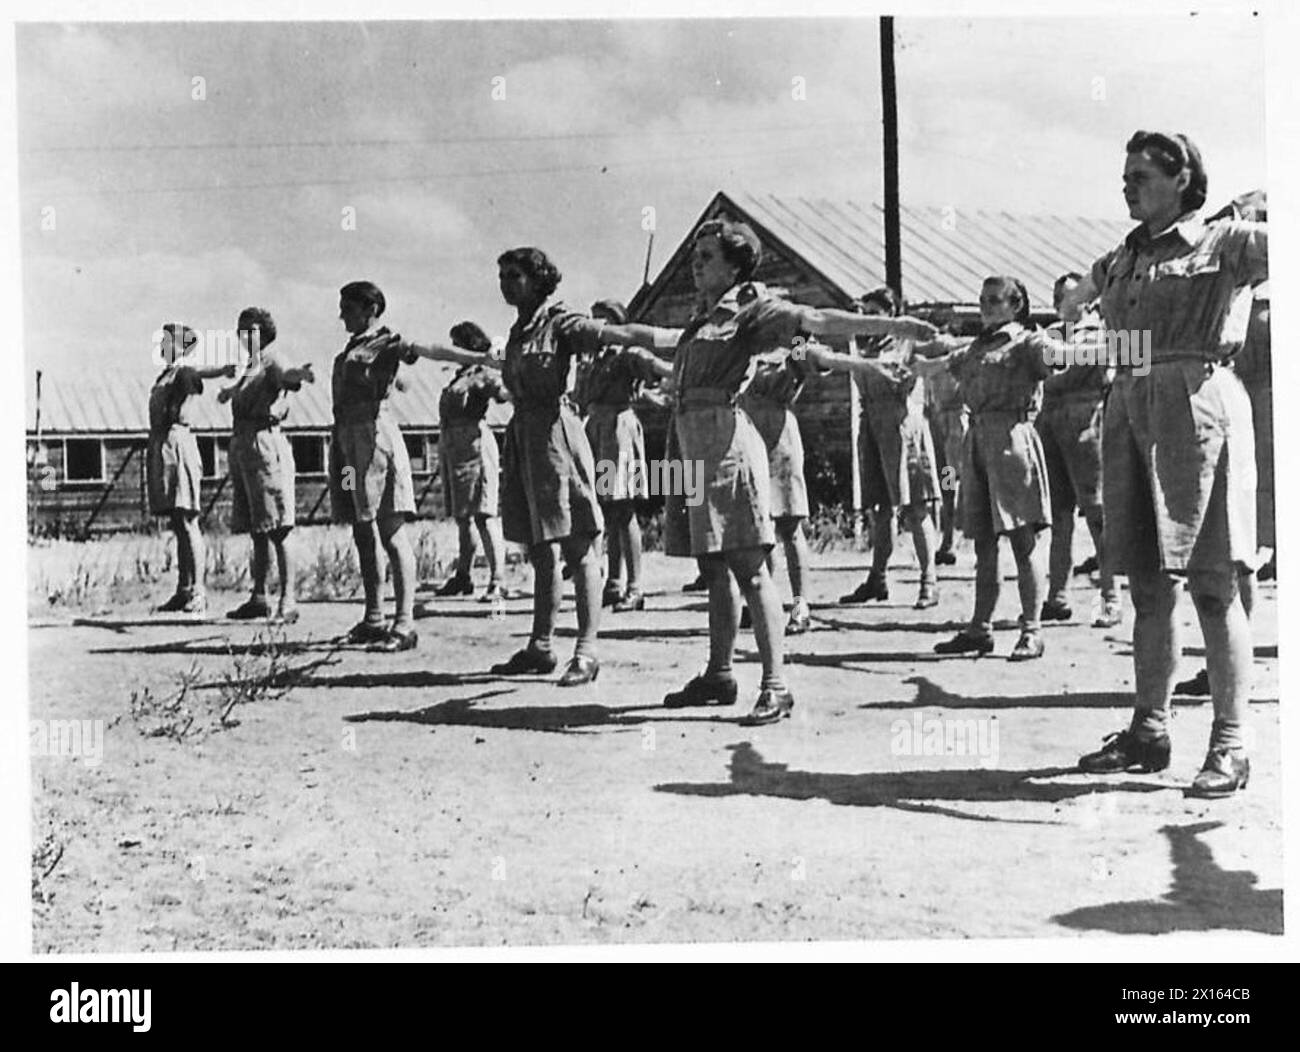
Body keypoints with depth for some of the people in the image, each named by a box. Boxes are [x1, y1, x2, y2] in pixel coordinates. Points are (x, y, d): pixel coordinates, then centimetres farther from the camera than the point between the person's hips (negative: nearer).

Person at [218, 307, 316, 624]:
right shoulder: (249, 368, 19)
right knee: (257, 532, 12)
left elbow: (287, 374, -31)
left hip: (265, 443, -9)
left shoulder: (271, 361, -6)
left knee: (277, 530, -10)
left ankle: (288, 601, -11)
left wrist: (301, 374, -54)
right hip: (242, 444, 9)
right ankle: (259, 598, 17)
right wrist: (229, 391, 65)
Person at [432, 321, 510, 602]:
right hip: (452, 449, 9)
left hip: (475, 445, -9)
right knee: (461, 516, 14)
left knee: (483, 515, -12)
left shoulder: (483, 372, -5)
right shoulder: (461, 374, 20)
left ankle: (497, 582, -14)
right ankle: (462, 577, 22)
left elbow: (505, 391, -21)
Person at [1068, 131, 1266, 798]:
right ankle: (1148, 731, 17)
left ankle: (1229, 746, -2)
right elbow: (1073, 300, 37)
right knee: (1148, 585, 9)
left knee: (1212, 584, -6)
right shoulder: (1120, 260, 20)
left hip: (1195, 405, -6)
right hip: (1129, 411, 6)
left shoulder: (1223, 243, 2)